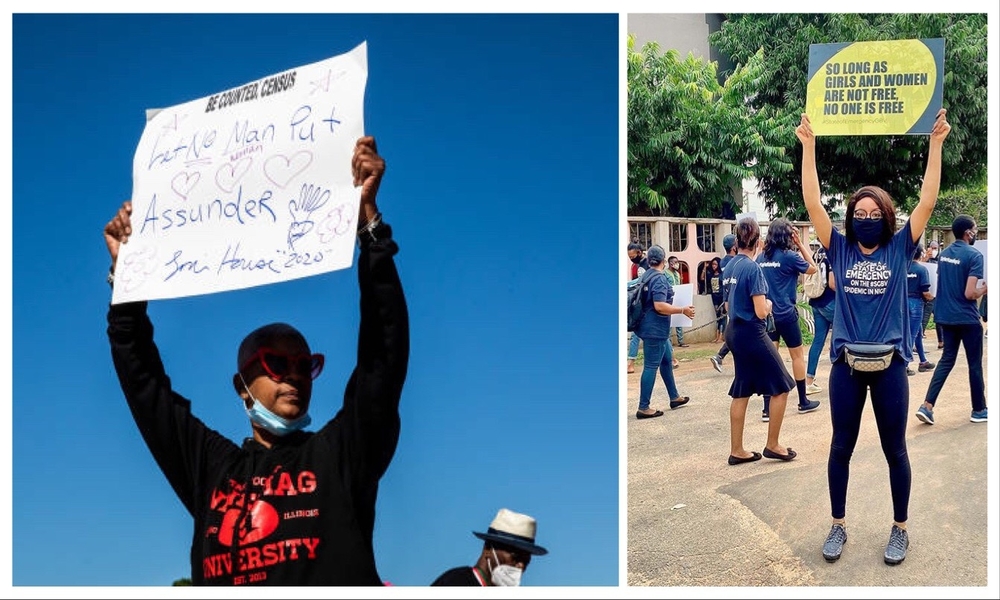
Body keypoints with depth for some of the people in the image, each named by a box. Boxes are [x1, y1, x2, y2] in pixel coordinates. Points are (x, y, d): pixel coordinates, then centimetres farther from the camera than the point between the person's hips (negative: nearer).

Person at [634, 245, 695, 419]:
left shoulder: (647, 276, 9)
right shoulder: (659, 279, -19)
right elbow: (660, 306, -28)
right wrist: (683, 310, -21)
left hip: (657, 329, 10)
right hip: (655, 329, -10)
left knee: (667, 360, 20)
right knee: (651, 366, -6)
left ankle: (675, 398, 32)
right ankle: (643, 408, -3)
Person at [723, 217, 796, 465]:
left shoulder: (731, 265, 6)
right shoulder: (752, 268, -17)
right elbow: (761, 312, -19)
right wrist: (769, 304, 1)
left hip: (734, 332, 8)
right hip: (752, 334, -8)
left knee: (741, 393, 11)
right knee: (780, 388, 5)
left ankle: (737, 451, 14)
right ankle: (772, 445, 11)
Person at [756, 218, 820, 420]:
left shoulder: (761, 257, 7)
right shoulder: (789, 256, -11)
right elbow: (812, 269, 3)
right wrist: (801, 245, 3)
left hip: (767, 314, 5)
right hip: (786, 314, -5)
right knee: (797, 355, 11)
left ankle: (767, 408, -3)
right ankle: (803, 402, 21)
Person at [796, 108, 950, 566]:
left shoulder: (899, 249, 1)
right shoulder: (840, 249, 2)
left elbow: (927, 202, -5)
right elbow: (812, 203, -4)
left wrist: (936, 142, -9)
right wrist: (809, 145, -9)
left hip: (889, 365, -1)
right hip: (847, 364, 1)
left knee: (894, 449, 8)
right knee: (841, 447, 9)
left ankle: (900, 529, 21)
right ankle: (838, 526, 22)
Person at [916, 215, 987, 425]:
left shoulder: (944, 254, 7)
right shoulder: (974, 255, -16)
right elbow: (970, 293, -22)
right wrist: (984, 289, -3)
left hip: (945, 316, 7)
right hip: (967, 318, -7)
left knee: (947, 359, 12)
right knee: (975, 364, 8)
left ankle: (927, 405, 0)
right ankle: (979, 410, 19)